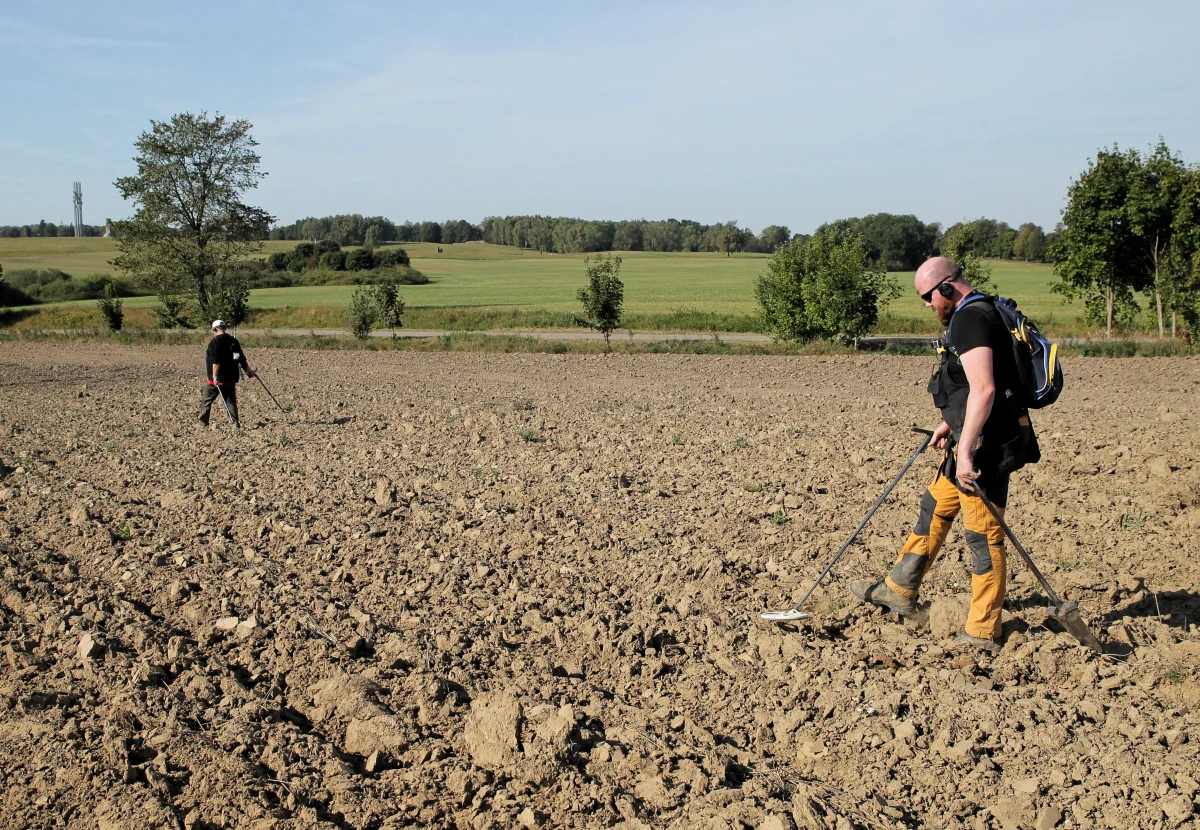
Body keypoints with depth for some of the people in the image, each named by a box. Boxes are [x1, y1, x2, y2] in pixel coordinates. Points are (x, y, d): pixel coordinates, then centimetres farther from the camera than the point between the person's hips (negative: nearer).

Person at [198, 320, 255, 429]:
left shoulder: (215, 342, -12)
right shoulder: (234, 341, 9)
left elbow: (216, 361, -21)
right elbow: (242, 359, 14)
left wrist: (215, 376, -24)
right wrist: (249, 371, 24)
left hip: (215, 379, -6)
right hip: (230, 379, 6)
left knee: (206, 400, 8)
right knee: (231, 400, 8)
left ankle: (203, 422, 14)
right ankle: (235, 422, -1)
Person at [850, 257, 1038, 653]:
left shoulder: (970, 319, -19)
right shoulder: (977, 314, 15)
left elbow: (984, 389, -30)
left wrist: (966, 450, -32)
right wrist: (950, 423, 30)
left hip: (986, 443, -11)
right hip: (972, 438, 11)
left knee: (984, 535, -3)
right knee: (934, 508, 20)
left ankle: (982, 634, 5)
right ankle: (899, 591, 33)